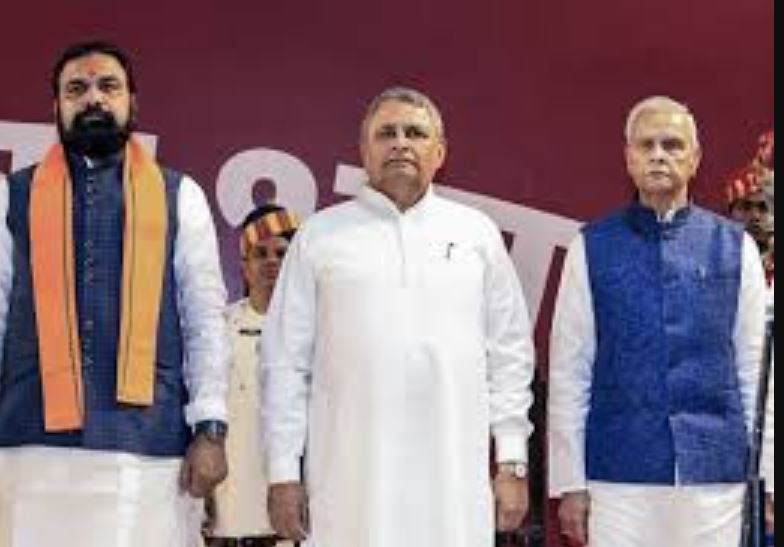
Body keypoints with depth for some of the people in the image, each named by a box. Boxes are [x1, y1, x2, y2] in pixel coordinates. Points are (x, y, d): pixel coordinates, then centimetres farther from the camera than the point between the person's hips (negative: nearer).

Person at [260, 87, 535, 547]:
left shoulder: (478, 233, 10)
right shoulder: (320, 235, 6)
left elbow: (510, 354, 10)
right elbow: (286, 360, 5)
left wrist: (513, 461, 5)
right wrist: (284, 472, 1)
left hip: (454, 476, 1)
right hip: (348, 475, -1)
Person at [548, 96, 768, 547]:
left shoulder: (736, 246, 4)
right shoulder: (593, 248, 1)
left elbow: (755, 365, 5)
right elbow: (568, 370, 1)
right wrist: (570, 481, 0)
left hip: (716, 475, 1)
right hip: (618, 475, -1)